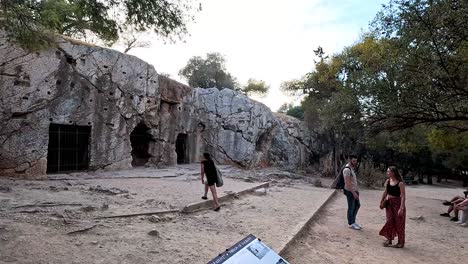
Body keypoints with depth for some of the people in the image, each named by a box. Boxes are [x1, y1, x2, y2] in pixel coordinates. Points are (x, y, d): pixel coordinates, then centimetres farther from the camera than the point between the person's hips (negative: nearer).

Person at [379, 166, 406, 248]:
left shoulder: (400, 183, -17)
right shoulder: (387, 181, 1)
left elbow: (403, 196, -19)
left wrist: (401, 208, -25)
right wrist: (381, 201, 18)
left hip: (397, 203, -5)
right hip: (389, 203, 5)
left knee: (399, 223, 5)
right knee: (389, 221, 7)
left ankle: (401, 242, 19)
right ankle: (389, 239, 20)